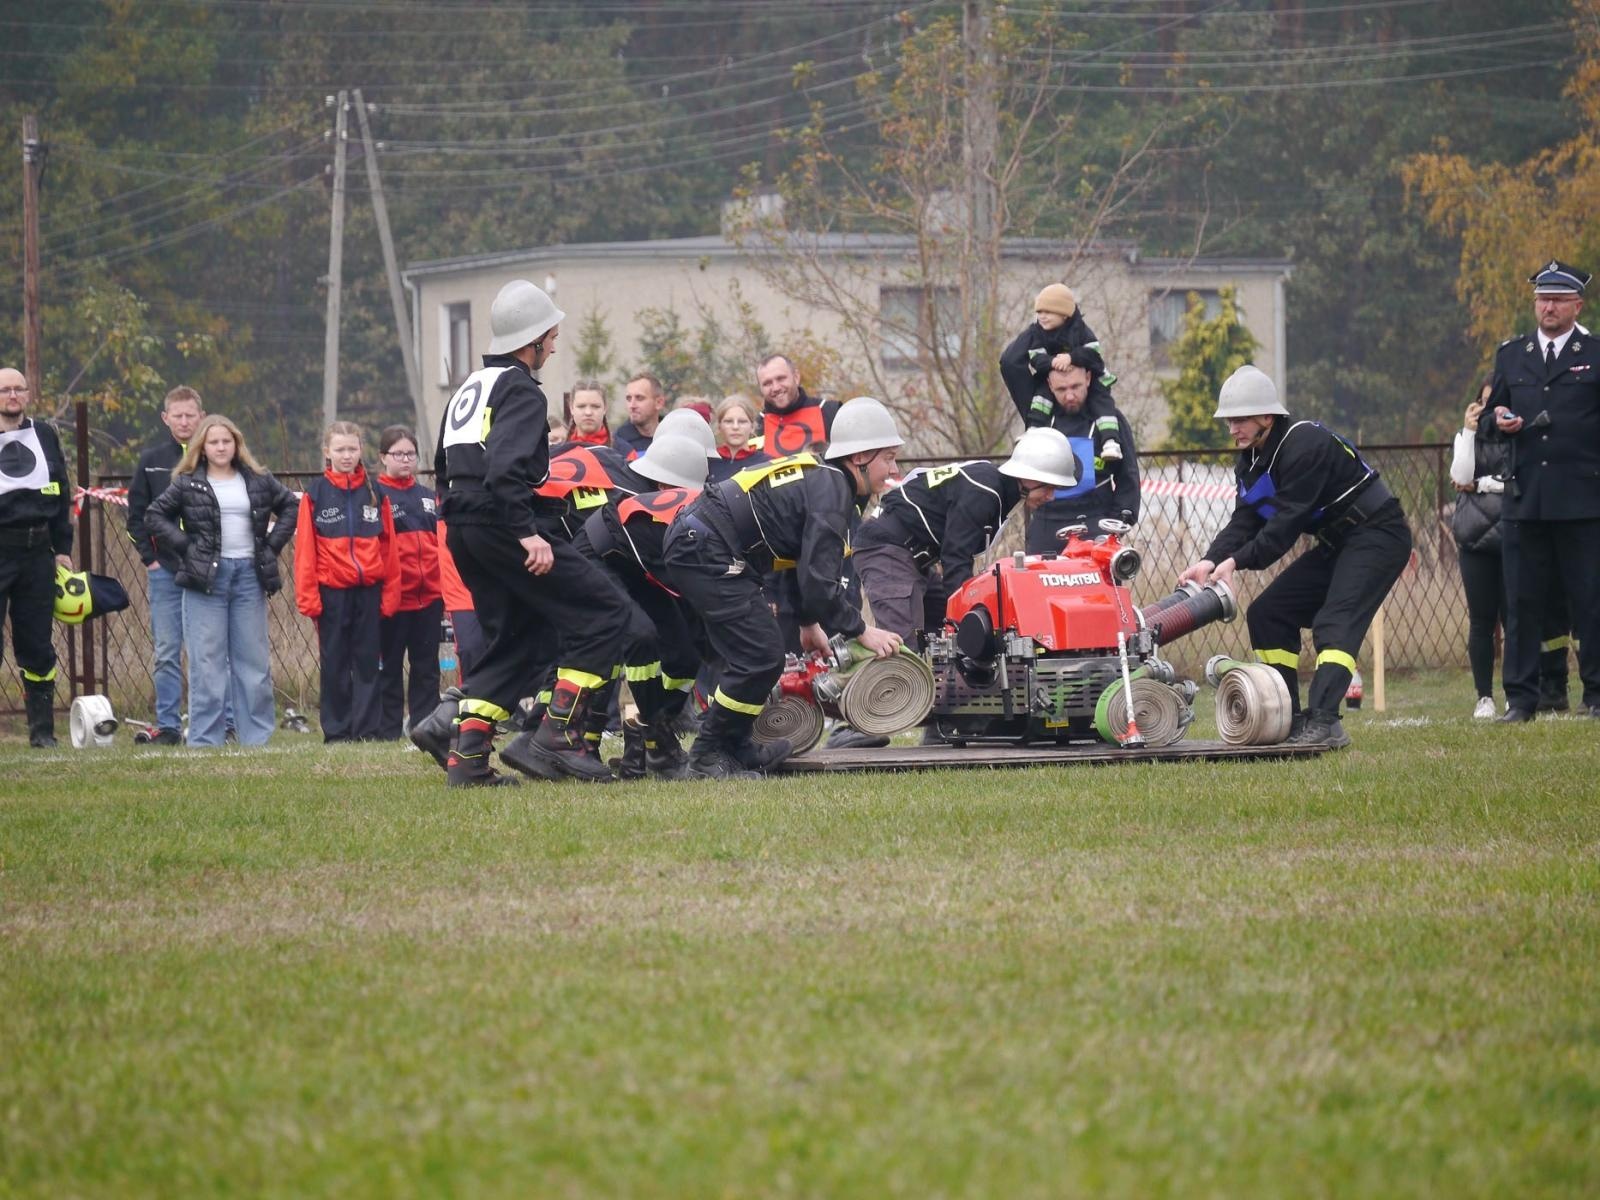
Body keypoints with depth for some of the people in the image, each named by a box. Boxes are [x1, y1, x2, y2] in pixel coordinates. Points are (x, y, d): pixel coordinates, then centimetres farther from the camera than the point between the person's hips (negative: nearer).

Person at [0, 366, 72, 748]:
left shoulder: (45, 437, 13)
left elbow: (62, 496, 17)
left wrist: (63, 548, 12)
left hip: (37, 550, 3)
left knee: (37, 644, 6)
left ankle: (42, 729, 12)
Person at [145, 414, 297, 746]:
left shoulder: (258, 481, 9)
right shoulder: (188, 484, 1)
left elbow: (289, 506, 18)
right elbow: (154, 516, 1)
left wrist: (272, 544, 6)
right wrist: (184, 547, -7)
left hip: (248, 575, 3)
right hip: (206, 579, -3)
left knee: (254, 660, 5)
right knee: (207, 662, -3)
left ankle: (257, 737, 11)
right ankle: (205, 739, 0)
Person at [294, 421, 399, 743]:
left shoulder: (374, 493, 7)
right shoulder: (315, 493, 1)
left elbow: (388, 545, 8)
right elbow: (305, 548, -2)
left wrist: (390, 592, 3)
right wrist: (307, 595, -7)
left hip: (369, 589, 2)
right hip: (331, 591, -2)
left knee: (368, 661, 3)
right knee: (335, 663, 4)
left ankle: (368, 728, 6)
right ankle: (336, 730, 8)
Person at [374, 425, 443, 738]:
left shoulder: (428, 497, 15)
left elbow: (442, 542, 16)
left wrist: (447, 586, 8)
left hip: (430, 594, 5)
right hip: (393, 595, -5)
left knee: (427, 665, 6)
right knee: (389, 665, 3)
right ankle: (388, 729, 7)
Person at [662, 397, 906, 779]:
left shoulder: (819, 478, 16)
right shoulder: (831, 492, -15)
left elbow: (805, 559, 30)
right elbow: (818, 580, -20)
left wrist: (808, 620, 38)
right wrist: (861, 631, -10)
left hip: (693, 542, 11)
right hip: (705, 553, -11)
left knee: (756, 651, 19)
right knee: (761, 657, -10)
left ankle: (736, 745, 27)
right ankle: (709, 754, 0)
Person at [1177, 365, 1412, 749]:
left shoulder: (1305, 445, -24)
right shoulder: (1252, 460, 5)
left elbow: (1289, 520, -29)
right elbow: (1245, 519, -3)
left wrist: (1238, 561, -32)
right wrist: (1212, 560, -21)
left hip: (1377, 534, -10)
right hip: (1336, 543, 10)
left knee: (1335, 624, -25)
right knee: (1267, 614, 4)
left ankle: (1323, 722, -36)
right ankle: (1288, 719, 6)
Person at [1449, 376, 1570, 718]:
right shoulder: (1469, 438, 15)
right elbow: (1461, 478, 0)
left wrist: (1484, 484, -5)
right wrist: (1469, 431, -4)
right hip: (1475, 541, 3)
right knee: (1481, 619, 1)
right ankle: (1484, 697, 3)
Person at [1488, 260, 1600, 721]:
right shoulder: (1510, 355, 16)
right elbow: (1492, 411, 21)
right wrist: (1500, 419, -3)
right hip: (1524, 500, 3)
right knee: (1521, 602, 3)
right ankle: (1520, 697, 8)